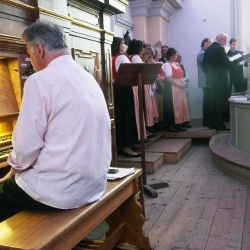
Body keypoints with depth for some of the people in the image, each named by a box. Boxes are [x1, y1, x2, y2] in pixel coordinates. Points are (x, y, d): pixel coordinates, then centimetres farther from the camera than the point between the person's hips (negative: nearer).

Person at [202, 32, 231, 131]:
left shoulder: (207, 50, 11)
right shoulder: (220, 49, -13)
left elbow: (203, 65, 13)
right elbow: (227, 64, -15)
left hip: (211, 80, 8)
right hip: (221, 80, -8)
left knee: (212, 102, 12)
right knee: (222, 103, -5)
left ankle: (212, 123, 16)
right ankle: (220, 125, -4)